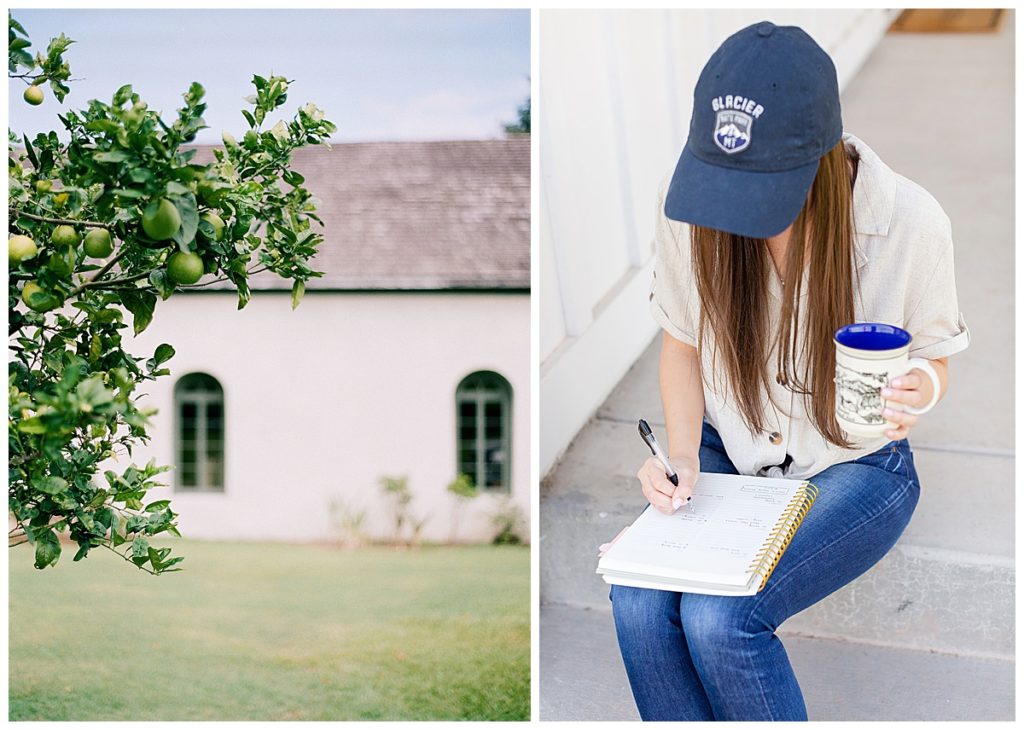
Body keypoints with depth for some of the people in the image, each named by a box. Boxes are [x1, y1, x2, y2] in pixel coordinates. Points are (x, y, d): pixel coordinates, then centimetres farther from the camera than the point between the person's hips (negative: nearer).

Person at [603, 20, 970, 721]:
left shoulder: (910, 221, -22)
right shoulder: (685, 198, -15)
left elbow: (934, 358, -3)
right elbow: (683, 344, 2)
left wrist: (916, 391, -27)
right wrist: (682, 455, -14)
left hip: (855, 469, -3)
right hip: (727, 453, 3)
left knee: (719, 618, -27)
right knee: (638, 603, -25)